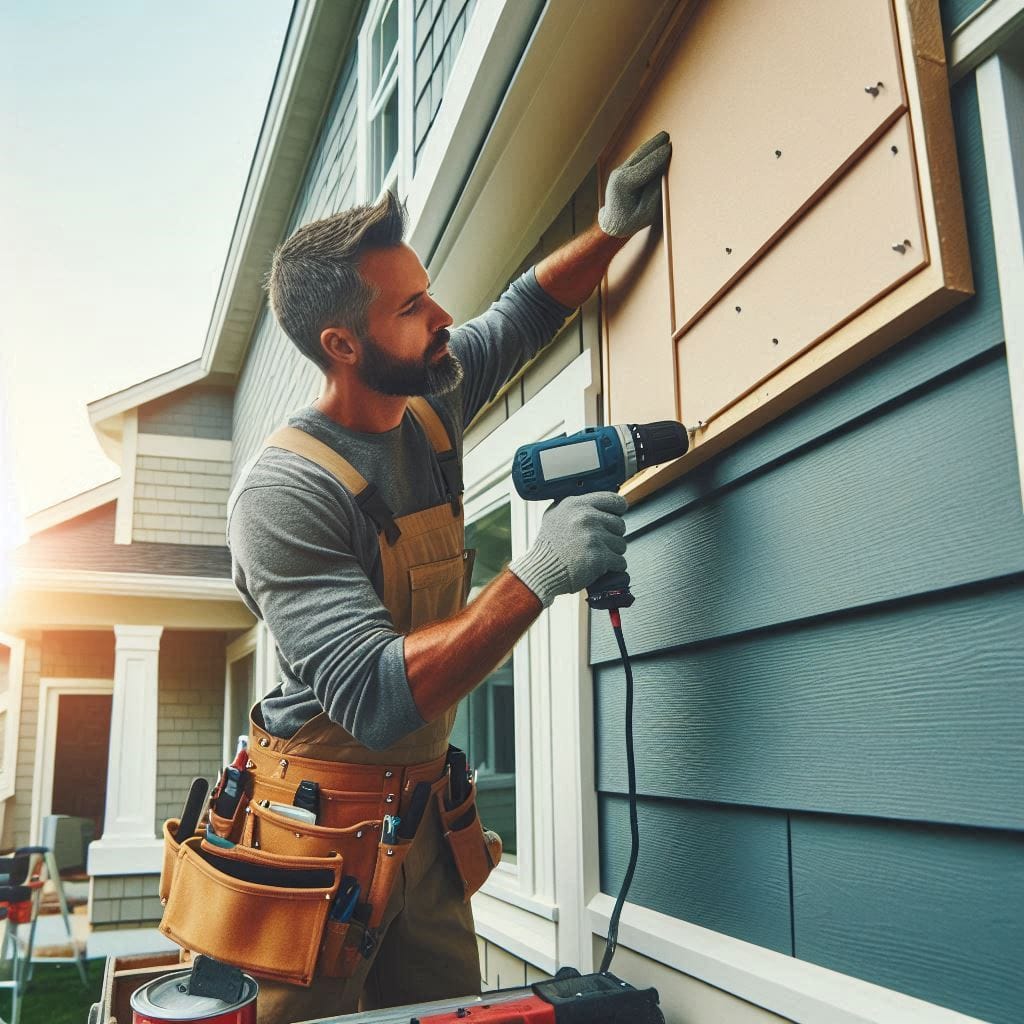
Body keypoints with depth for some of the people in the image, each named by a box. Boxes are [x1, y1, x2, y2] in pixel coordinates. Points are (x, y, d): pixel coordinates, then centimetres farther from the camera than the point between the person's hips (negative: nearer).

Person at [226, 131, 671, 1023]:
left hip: (424, 809, 7)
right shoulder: (283, 492, -23)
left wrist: (613, 230, 3)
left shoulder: (431, 399, 0)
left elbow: (521, 315, 18)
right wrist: (537, 576, -36)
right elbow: (375, 698, -31)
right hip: (323, 822, -6)